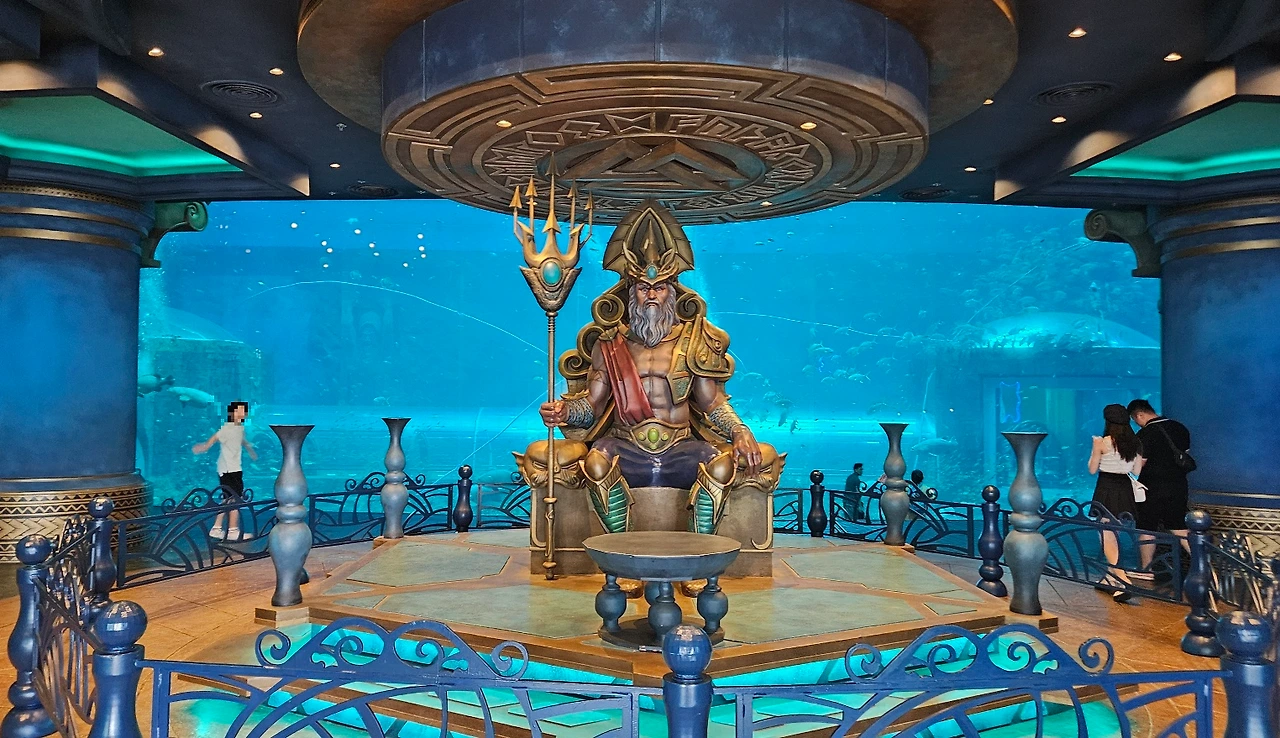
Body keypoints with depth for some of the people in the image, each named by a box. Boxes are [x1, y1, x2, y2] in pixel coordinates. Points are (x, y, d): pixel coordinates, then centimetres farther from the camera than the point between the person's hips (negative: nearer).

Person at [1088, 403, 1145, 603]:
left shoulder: (1103, 442, -12)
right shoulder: (1135, 443, 4)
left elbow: (1092, 469, -4)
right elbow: (1136, 470, 9)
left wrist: (1095, 449, 8)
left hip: (1106, 490, -6)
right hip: (1125, 490, 6)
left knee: (1107, 536, -4)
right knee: (1113, 535, 18)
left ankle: (1122, 581, -17)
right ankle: (1110, 578, 27)